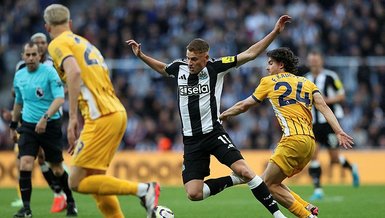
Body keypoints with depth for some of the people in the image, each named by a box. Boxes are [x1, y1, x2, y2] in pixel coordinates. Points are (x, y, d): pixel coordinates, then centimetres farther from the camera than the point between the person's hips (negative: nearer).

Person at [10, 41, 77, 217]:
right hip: (28, 125, 3)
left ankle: (71, 203, 27)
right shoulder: (19, 76, 7)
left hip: (50, 125, -3)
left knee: (57, 169, 5)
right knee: (25, 163, -15)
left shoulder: (49, 72, -10)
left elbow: (59, 98, -19)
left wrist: (45, 118, -30)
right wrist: (13, 125, 25)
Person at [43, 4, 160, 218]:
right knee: (95, 179, 14)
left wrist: (73, 118, -21)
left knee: (77, 182, -6)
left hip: (101, 117, -9)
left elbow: (74, 72, -19)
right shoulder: (85, 43, 25)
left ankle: (143, 189, -14)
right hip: (118, 112, 9)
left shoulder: (58, 44, 0)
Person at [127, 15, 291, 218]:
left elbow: (250, 54, -5)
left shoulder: (215, 67, -5)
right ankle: (233, 180, 12)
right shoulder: (179, 68, 6)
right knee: (193, 193, -10)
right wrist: (141, 55, 25)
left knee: (243, 170, -24)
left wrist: (275, 32, -11)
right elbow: (162, 68, 32)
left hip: (214, 133, -4)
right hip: (191, 140, 4)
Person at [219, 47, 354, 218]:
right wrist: (339, 132, -3)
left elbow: (244, 105, 18)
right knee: (268, 181, 16)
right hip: (310, 142, 7)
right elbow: (323, 107, 7)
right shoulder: (307, 83, 21)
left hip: (293, 140, -7)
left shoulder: (268, 82, 10)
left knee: (268, 184, -2)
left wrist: (222, 115, 33)